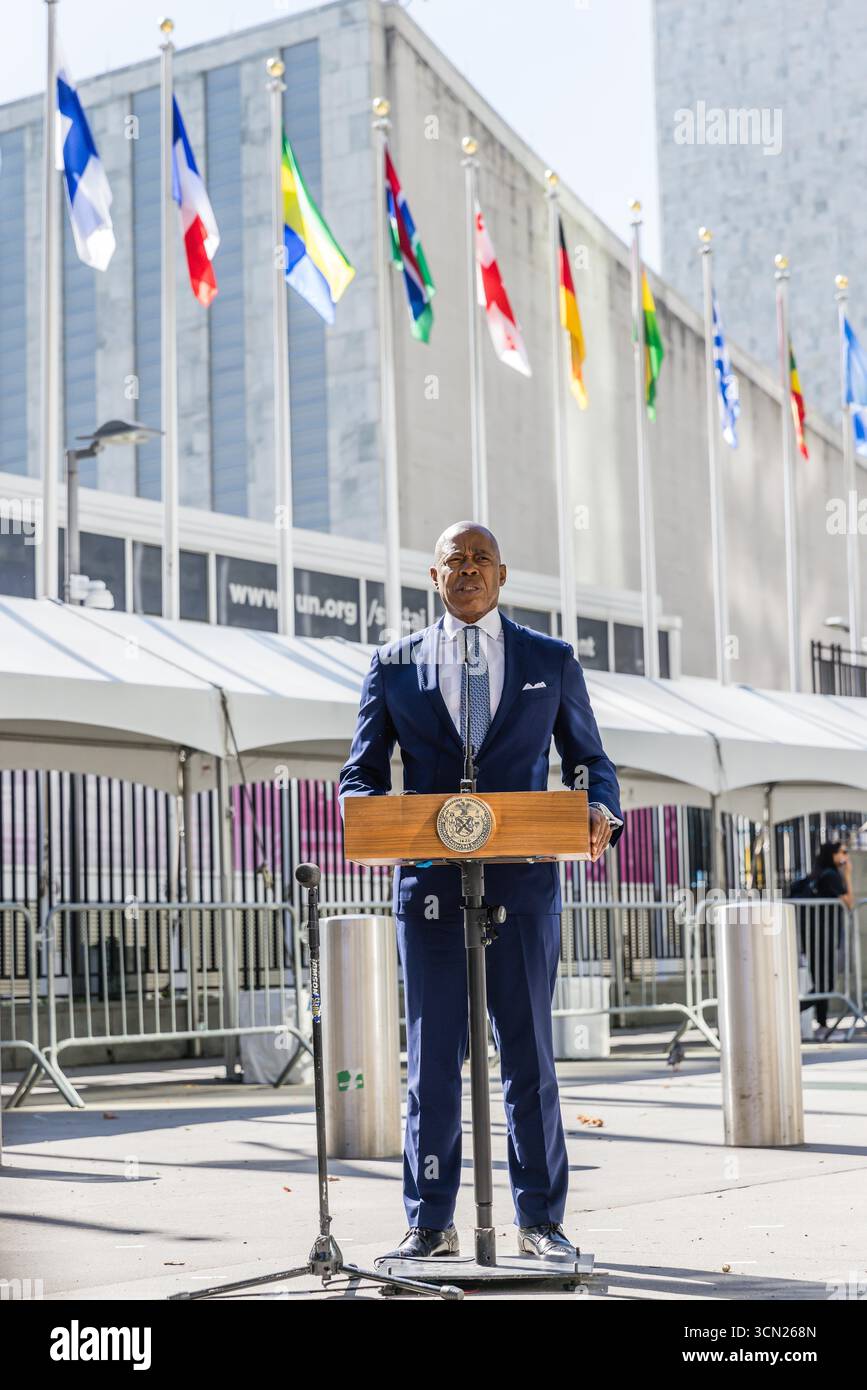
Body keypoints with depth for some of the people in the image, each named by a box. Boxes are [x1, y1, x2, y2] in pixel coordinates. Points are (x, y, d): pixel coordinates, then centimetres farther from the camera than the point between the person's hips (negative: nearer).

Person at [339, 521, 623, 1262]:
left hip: (524, 881, 0)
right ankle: (430, 1224, 11)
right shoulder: (394, 665, 11)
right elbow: (361, 772, 11)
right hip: (430, 883, 0)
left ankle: (541, 1221, 12)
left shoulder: (552, 660, 11)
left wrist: (601, 810, -9)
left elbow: (591, 761, 14)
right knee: (431, 1056, 3)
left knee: (529, 1053, 4)